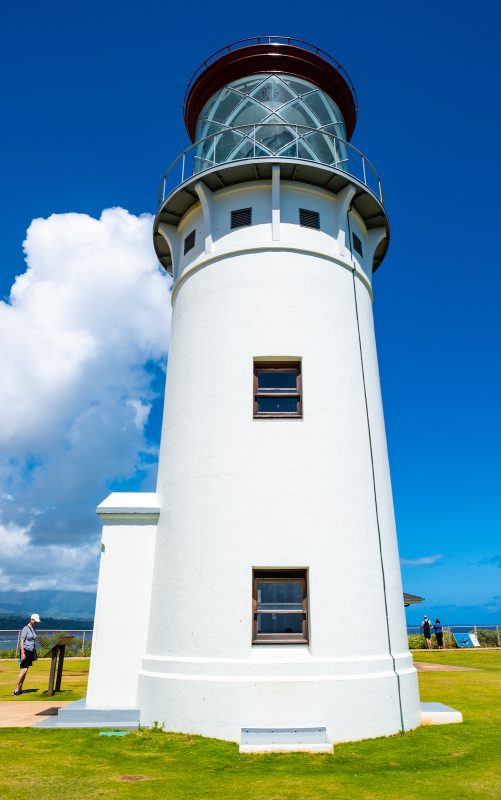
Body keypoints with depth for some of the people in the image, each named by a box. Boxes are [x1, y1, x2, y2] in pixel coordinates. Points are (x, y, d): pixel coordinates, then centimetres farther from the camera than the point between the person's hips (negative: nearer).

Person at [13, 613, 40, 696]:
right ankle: (16, 690, -5)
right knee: (24, 670, -12)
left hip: (31, 651, 8)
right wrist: (23, 653, -23)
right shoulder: (25, 629, -13)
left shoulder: (33, 629, 12)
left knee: (26, 670, 9)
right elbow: (22, 641, -17)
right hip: (25, 650, -8)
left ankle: (20, 689, 15)